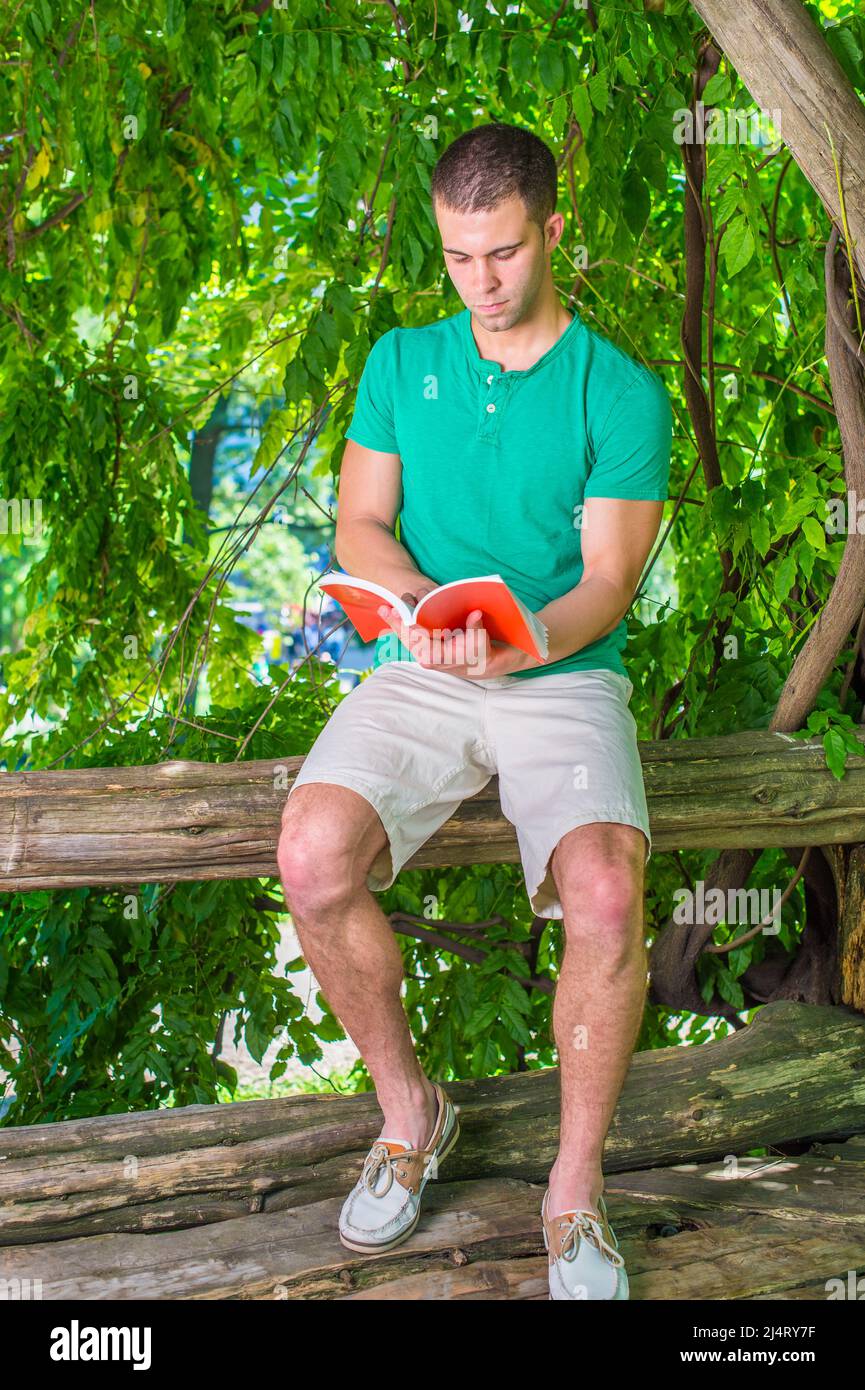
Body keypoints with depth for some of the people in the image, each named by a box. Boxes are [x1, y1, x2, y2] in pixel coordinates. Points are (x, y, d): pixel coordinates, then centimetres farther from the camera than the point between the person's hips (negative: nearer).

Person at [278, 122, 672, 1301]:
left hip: (566, 679, -2)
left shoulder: (621, 392, 1)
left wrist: (519, 643, -26)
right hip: (418, 677, 3)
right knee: (313, 858, -26)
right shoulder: (403, 362, 12)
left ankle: (576, 1189, -8)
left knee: (604, 897, -31)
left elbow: (608, 582, -5)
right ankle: (409, 1108, 0)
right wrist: (417, 602, -15)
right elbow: (360, 522, 8)